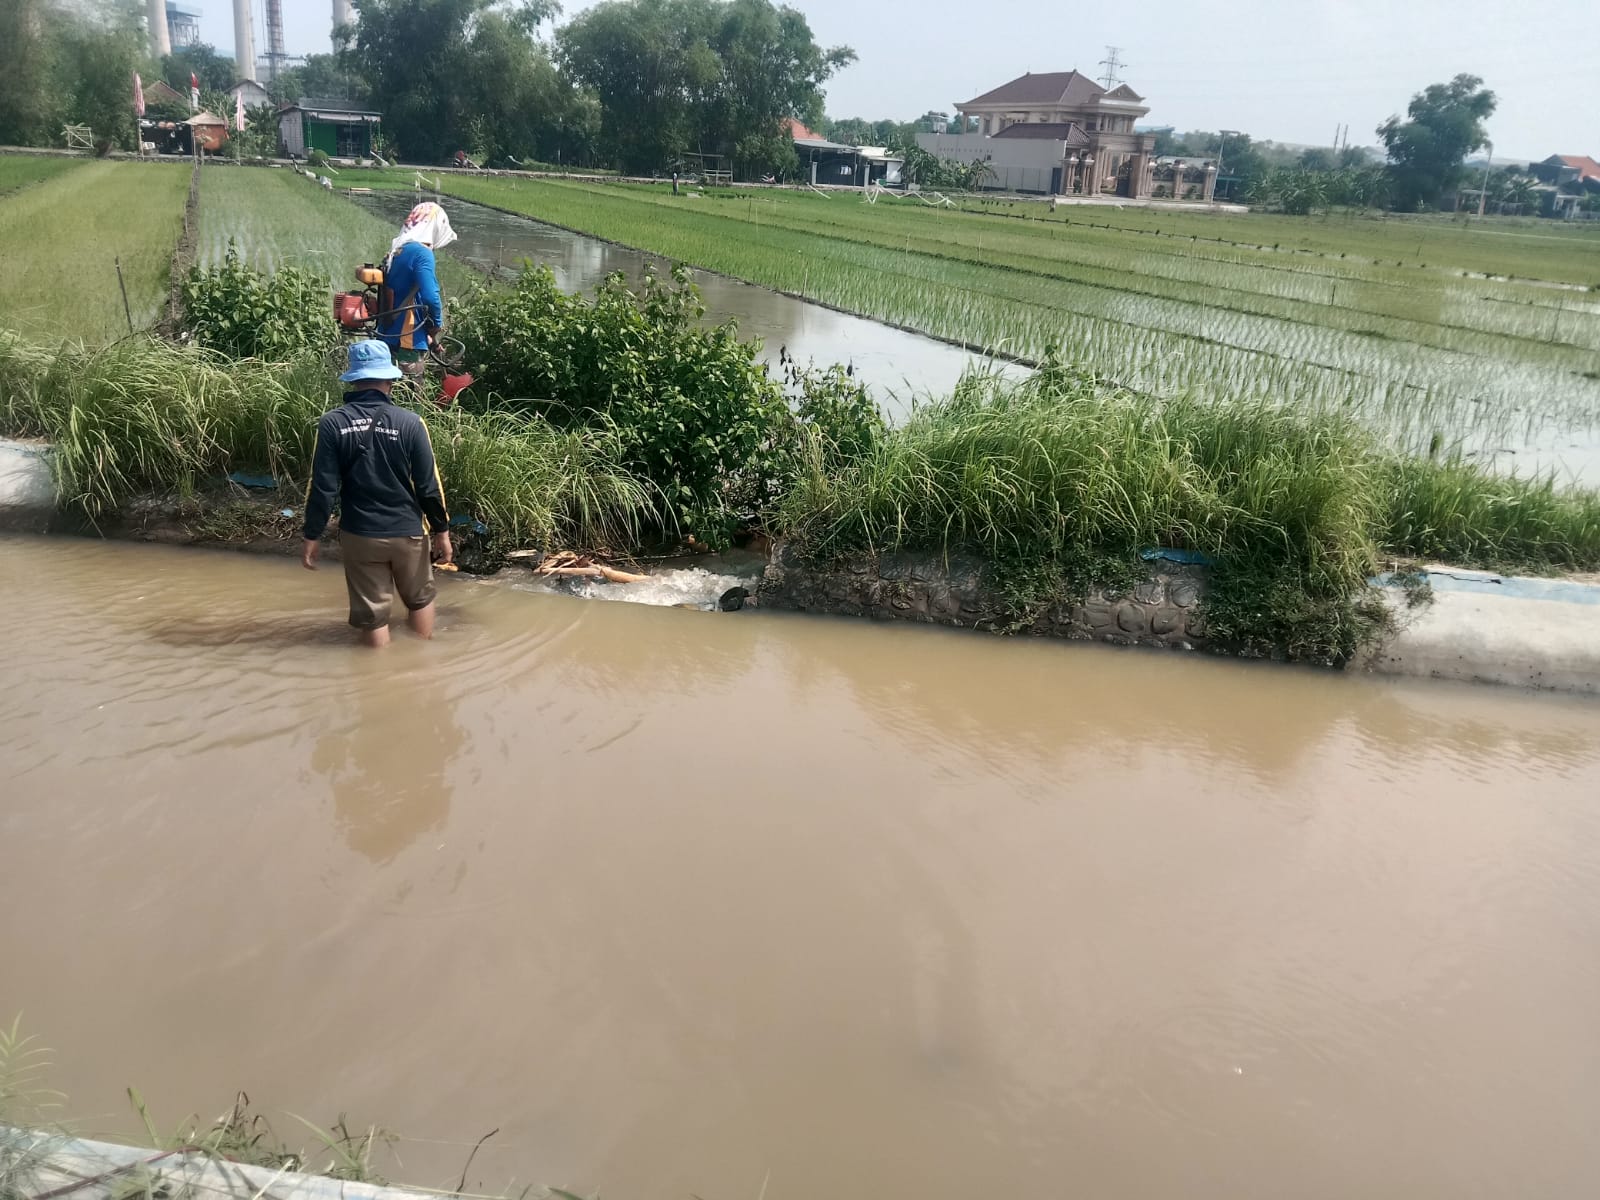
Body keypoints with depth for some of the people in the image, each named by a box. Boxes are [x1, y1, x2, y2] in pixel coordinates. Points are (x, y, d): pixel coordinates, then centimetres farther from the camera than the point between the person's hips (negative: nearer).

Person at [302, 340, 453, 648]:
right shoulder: (409, 422, -11)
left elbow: (322, 488, -9)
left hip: (359, 536, 0)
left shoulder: (332, 424, -10)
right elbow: (429, 485, -8)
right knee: (420, 598, 22)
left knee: (371, 613, 10)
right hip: (407, 531, 0)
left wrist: (311, 537, 1)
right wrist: (441, 530, 3)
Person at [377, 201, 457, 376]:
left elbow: (394, 293, 15)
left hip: (387, 336, 9)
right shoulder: (421, 252, -13)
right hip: (408, 340, -9)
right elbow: (430, 297, -22)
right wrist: (437, 324, -5)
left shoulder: (395, 251, 14)